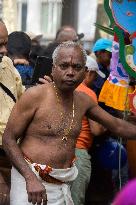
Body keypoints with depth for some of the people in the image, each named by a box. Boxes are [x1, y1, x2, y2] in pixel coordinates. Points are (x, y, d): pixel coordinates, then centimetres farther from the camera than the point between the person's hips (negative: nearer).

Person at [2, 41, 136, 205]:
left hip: (62, 185, 5)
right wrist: (31, 178, -19)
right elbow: (8, 139, -9)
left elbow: (116, 125, 22)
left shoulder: (83, 101, 8)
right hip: (30, 178, -5)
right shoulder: (35, 96, -9)